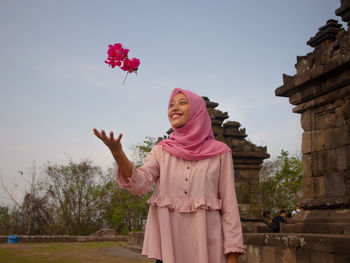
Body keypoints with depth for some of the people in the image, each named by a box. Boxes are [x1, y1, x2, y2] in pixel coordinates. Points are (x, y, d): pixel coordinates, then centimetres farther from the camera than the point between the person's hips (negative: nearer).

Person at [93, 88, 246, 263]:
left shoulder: (219, 152, 2)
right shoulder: (161, 151, 8)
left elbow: (229, 204, -1)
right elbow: (140, 184, -10)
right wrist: (117, 153, -26)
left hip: (206, 244, -1)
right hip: (167, 243, 2)